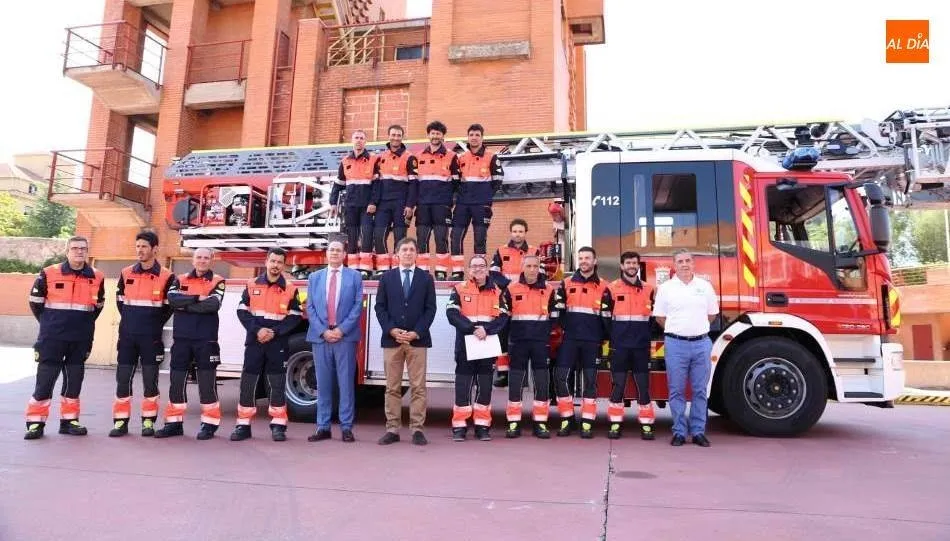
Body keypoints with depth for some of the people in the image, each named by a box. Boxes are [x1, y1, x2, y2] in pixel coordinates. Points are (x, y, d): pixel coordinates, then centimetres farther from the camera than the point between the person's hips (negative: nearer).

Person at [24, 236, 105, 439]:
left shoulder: (97, 277, 2)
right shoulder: (49, 274, -5)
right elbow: (35, 302, 6)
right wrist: (50, 324, 10)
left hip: (81, 339, 3)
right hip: (52, 338, -3)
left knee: (74, 379, 9)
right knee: (45, 379, -1)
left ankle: (69, 420, 19)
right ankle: (35, 422, 8)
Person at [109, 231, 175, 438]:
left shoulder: (166, 276, -4)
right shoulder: (126, 273, 7)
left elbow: (169, 306, 2)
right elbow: (119, 301, 17)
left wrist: (155, 326, 2)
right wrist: (131, 322, 12)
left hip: (151, 337, -3)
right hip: (127, 335, 3)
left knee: (150, 379, 3)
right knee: (123, 378, 4)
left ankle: (148, 421, 13)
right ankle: (121, 421, 12)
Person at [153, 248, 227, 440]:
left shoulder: (218, 282, 1)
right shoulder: (180, 280, 11)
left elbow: (213, 305, -16)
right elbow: (172, 299, -8)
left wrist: (184, 305, -10)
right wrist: (197, 298, -13)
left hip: (206, 340, -3)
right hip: (181, 338, 4)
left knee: (207, 382, 1)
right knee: (176, 381, 8)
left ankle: (209, 424, 10)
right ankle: (174, 423, 19)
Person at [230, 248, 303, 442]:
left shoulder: (290, 289, 2)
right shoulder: (252, 285, 5)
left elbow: (295, 317, -1)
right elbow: (242, 312, 1)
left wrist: (274, 332, -13)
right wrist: (257, 330, -13)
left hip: (278, 344, -1)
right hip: (254, 342, 1)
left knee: (277, 384, 2)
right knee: (247, 383, 3)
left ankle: (278, 425, 11)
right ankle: (243, 425, 12)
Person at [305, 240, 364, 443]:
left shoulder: (354, 276, 8)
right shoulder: (314, 277, 14)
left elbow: (358, 306, 0)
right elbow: (310, 308, 7)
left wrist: (342, 329, -10)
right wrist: (323, 331, -6)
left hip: (346, 336, -2)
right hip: (320, 336, 2)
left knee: (346, 383, 1)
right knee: (323, 384, 6)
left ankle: (346, 427, 6)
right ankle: (323, 427, 13)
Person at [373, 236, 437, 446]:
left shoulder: (426, 278, 8)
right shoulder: (387, 277, 10)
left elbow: (430, 309, 2)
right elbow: (379, 307, 5)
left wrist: (416, 333, -10)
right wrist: (391, 330, -9)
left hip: (418, 340, -1)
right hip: (391, 339, 1)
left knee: (418, 387, 0)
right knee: (392, 388, 4)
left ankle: (417, 429, 5)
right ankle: (392, 429, 10)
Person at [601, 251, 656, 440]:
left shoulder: (648, 289, 9)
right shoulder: (612, 289, 2)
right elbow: (605, 318, 2)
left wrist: (647, 337, 3)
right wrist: (613, 337, -1)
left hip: (642, 346, 2)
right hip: (619, 346, -2)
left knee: (643, 385, 3)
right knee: (618, 384, 3)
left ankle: (646, 424, 10)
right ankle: (616, 423, 9)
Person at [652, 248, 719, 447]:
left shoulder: (705, 286, 8)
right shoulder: (665, 288, 3)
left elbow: (712, 314, 16)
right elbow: (659, 316, 8)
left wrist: (696, 328, 12)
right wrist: (677, 330, 9)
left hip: (701, 343, 2)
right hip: (676, 344, -1)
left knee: (700, 391, 6)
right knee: (677, 391, 3)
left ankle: (698, 432, 15)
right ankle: (679, 432, 11)